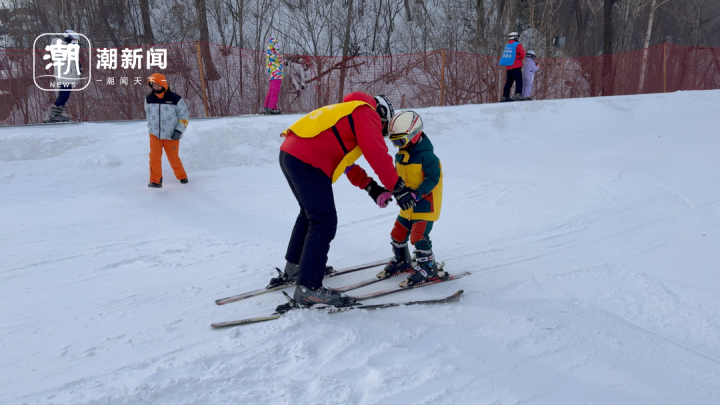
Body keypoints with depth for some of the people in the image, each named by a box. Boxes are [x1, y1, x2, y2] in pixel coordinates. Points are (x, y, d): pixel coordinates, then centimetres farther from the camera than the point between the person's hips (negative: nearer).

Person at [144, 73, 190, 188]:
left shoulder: (176, 99, -10)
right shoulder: (149, 99, 1)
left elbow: (184, 115, -4)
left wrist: (179, 130, -12)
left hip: (171, 136, -2)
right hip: (154, 134, 2)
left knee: (173, 158, 7)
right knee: (154, 156, -11)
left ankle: (182, 176, 30)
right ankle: (155, 180, -4)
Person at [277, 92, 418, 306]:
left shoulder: (347, 113, 30)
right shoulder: (367, 113, 1)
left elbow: (345, 159, 31)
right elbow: (377, 154, -12)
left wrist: (370, 186, 25)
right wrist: (397, 187, -8)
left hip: (290, 153, 10)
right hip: (307, 162, -10)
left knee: (310, 213, 25)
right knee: (324, 222, -10)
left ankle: (294, 268, 39)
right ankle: (308, 288, -9)